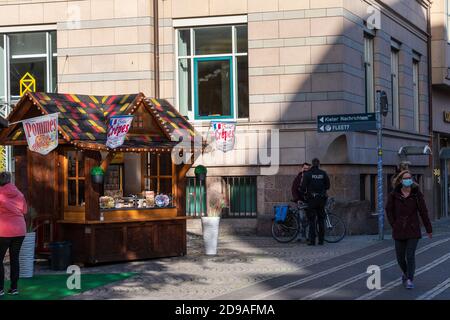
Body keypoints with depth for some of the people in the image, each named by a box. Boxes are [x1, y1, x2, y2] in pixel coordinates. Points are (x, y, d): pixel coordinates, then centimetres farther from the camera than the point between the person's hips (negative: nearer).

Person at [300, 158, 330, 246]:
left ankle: (312, 240, -4)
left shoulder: (307, 174, -4)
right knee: (321, 220, 9)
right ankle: (321, 240, 8)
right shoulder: (323, 173, 3)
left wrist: (303, 192, 13)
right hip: (321, 199, 2)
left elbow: (303, 186, -8)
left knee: (312, 220, 1)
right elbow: (328, 186, 6)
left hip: (311, 199, -2)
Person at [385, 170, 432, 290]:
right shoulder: (394, 195, -2)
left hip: (413, 230, -2)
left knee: (410, 256, -9)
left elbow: (423, 212, -1)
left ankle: (410, 279, 2)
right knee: (400, 257, 10)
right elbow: (389, 210, 8)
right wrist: (394, 225, -1)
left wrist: (429, 229, 1)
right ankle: (406, 273, 38)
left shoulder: (417, 194, -3)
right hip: (399, 231, 2)